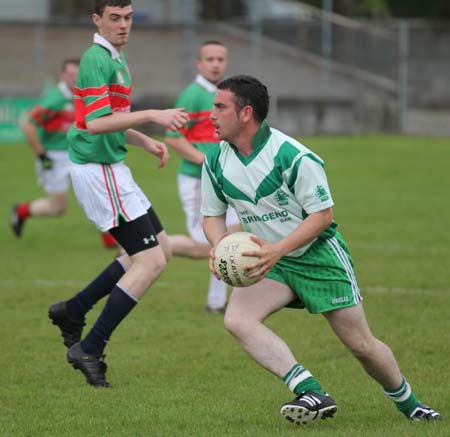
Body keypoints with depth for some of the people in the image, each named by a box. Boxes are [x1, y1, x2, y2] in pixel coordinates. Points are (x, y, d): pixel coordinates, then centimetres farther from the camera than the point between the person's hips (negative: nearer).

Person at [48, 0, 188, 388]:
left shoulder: (116, 59, 16)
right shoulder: (97, 59, -16)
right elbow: (96, 123, -28)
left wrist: (146, 142, 14)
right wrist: (152, 115, -33)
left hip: (111, 168, 10)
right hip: (98, 171, -10)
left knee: (160, 248, 15)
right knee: (151, 261, -12)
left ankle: (73, 311, 20)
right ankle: (90, 350, -8)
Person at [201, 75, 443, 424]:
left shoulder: (293, 156, -22)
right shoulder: (216, 161, -4)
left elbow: (322, 214, -18)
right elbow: (213, 215, 7)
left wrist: (277, 250, -30)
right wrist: (219, 245, -17)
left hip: (318, 255, -5)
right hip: (271, 263, 5)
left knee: (361, 344, 0)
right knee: (236, 319, -25)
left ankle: (408, 401, 29)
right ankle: (312, 394, -28)